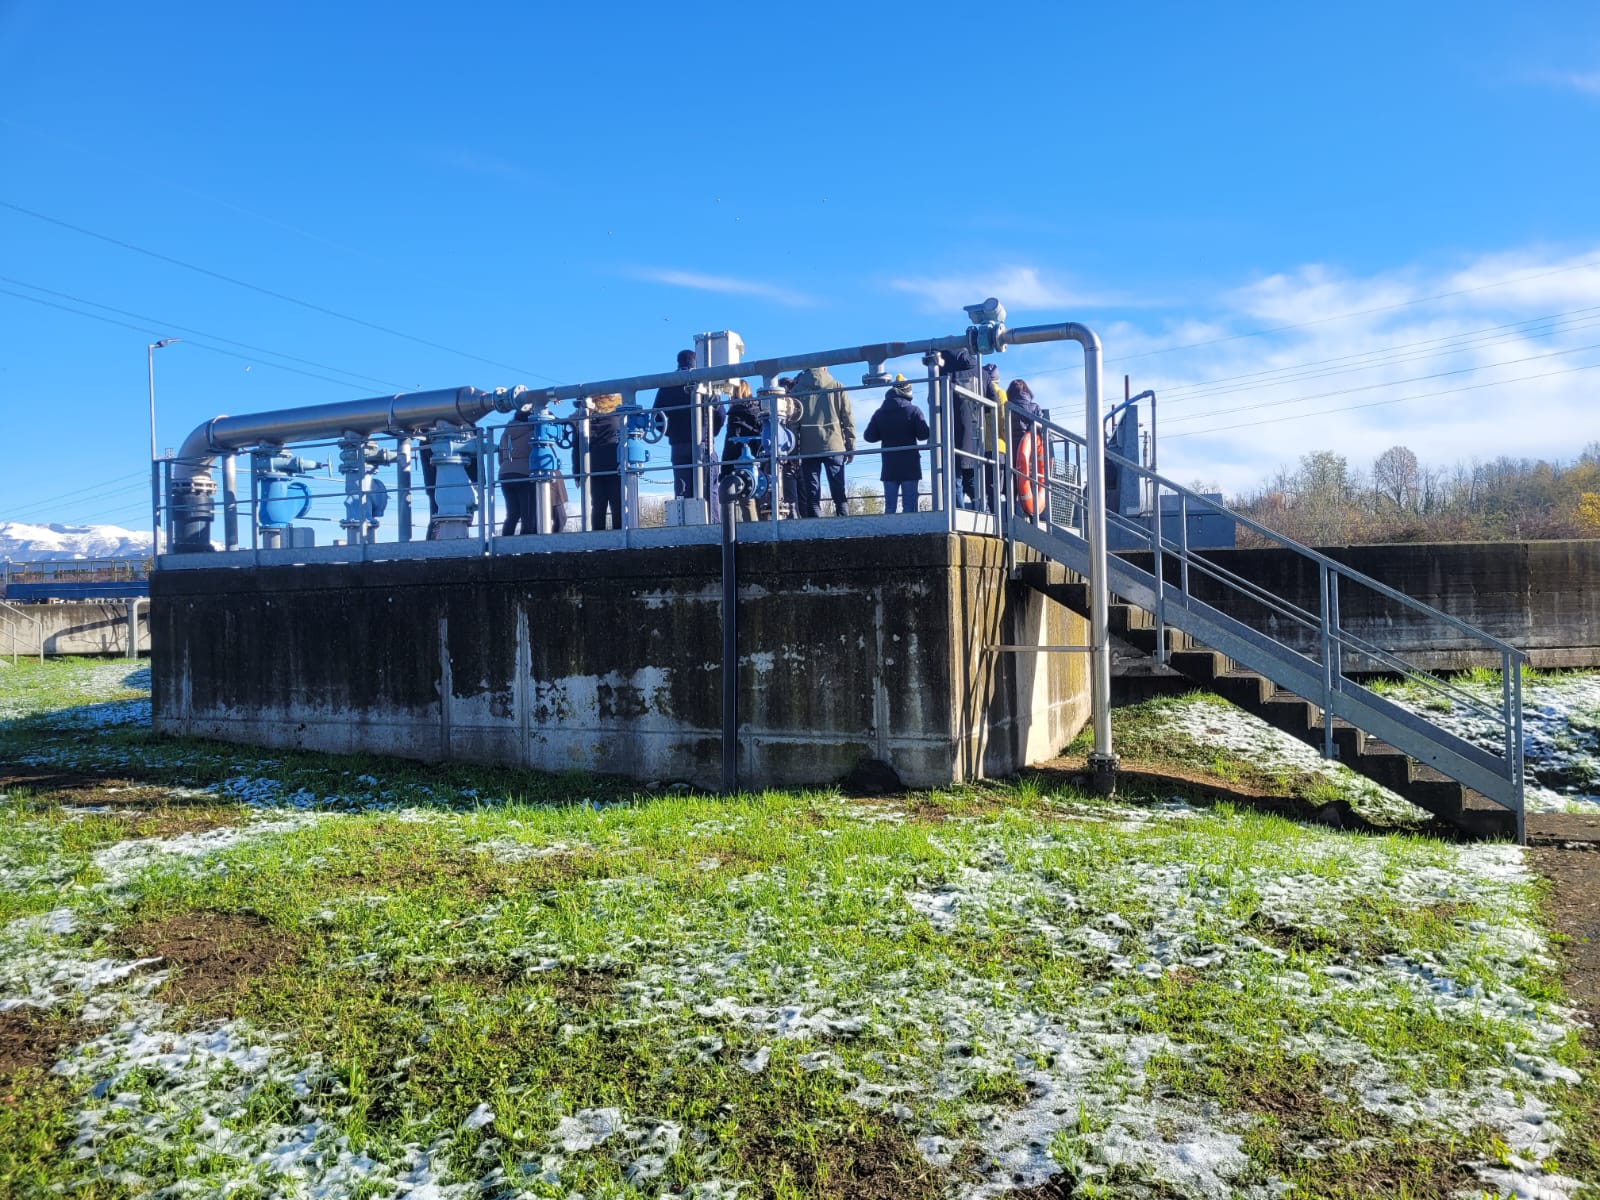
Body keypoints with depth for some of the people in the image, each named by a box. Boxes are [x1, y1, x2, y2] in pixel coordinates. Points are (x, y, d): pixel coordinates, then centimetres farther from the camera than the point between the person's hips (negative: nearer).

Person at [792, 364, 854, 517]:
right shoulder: (838, 387, 6)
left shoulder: (798, 389, 5)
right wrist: (851, 447, 7)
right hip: (834, 445, 0)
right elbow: (848, 419, 3)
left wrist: (794, 450, 4)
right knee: (839, 493, 5)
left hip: (807, 448, 0)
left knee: (812, 495, 1)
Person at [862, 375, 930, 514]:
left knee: (890, 507, 5)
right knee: (909, 505, -2)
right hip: (910, 466, -3)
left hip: (889, 467, 3)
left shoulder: (880, 413, 4)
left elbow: (869, 436, 3)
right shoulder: (913, 410, -6)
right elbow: (924, 435, -9)